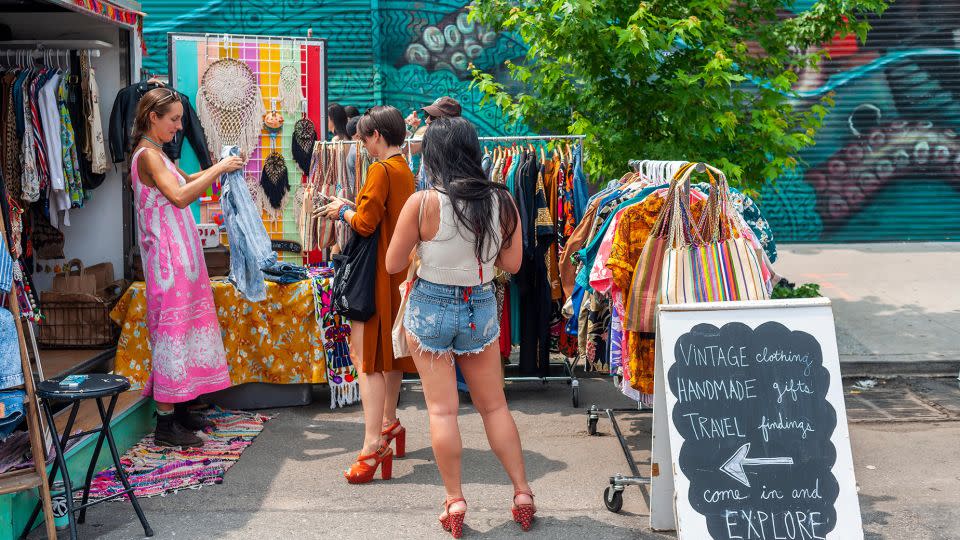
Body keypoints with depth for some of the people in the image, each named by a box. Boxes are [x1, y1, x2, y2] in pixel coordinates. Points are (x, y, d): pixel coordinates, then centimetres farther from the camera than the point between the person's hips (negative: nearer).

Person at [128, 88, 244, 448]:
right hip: (169, 256, -10)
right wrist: (219, 170, -20)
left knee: (184, 326, 13)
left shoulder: (155, 154, 16)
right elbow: (179, 196, -27)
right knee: (173, 327, -8)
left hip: (181, 255, 10)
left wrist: (220, 167, 13)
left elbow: (185, 180, 30)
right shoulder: (148, 154, -14)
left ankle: (178, 410, 21)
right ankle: (165, 425, -4)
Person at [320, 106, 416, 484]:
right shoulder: (405, 169, 13)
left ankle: (373, 445, -15)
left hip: (378, 271, -10)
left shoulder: (381, 169, -15)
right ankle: (390, 424, 34)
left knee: (367, 355, -11)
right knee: (390, 348, 20)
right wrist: (351, 208, 10)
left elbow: (365, 223, -18)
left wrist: (343, 211, 0)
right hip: (399, 270, 10)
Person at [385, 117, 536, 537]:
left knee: (442, 410, 6)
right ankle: (522, 493, 19)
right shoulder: (501, 201, -7)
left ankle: (454, 502, 11)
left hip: (430, 308, -3)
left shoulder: (422, 203, -16)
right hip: (481, 309, 3)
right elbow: (512, 263, 2)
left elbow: (393, 264, -8)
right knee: (494, 406, 15)